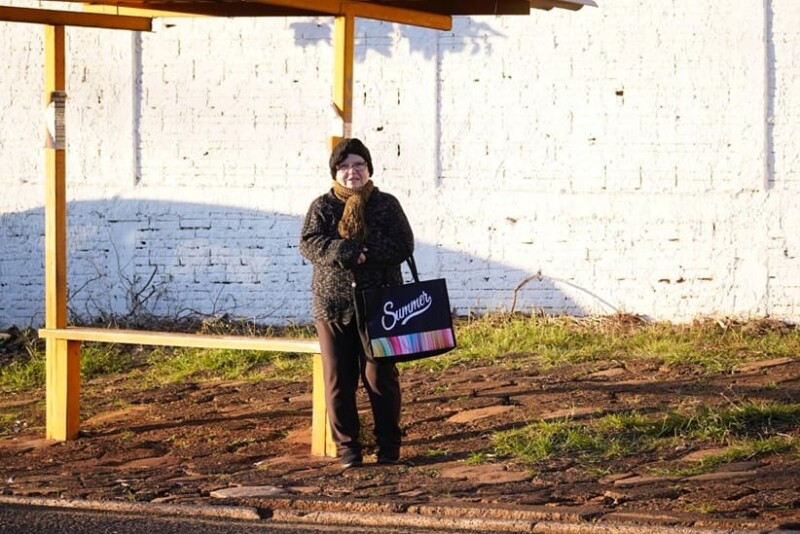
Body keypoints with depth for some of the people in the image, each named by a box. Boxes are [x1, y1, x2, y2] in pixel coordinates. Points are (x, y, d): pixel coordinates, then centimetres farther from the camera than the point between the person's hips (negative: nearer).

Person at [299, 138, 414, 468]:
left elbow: (404, 245, -6)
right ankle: (347, 447, 10)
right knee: (338, 380, 2)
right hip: (333, 306, 1)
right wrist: (349, 251, -23)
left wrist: (364, 250, -18)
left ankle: (388, 446, 13)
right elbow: (309, 244, -9)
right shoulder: (322, 207, 6)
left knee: (381, 377, 2)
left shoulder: (387, 205, 6)